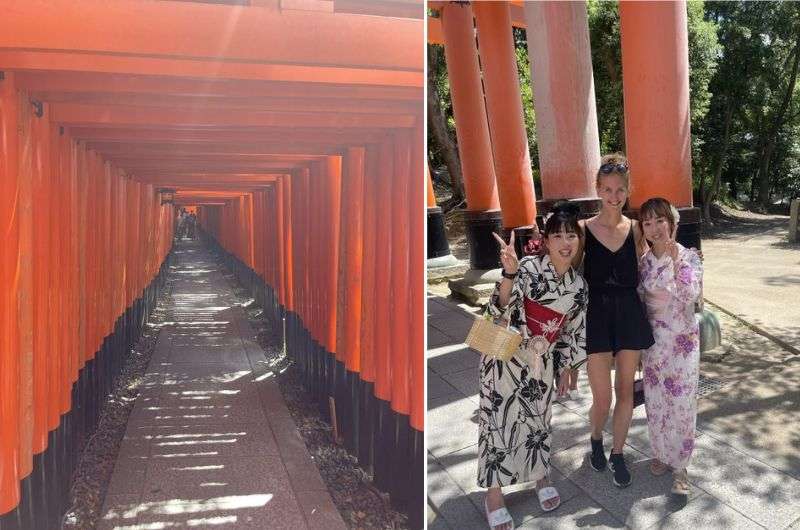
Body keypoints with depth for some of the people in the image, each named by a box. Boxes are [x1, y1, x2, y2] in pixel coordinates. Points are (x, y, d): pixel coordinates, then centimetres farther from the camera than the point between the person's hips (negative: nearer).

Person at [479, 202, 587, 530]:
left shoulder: (578, 285, 0)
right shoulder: (529, 268, -18)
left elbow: (573, 331, 11)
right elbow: (501, 309, -28)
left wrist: (566, 368, 15)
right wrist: (509, 273, -45)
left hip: (542, 363, 5)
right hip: (506, 357, -4)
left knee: (538, 419, 17)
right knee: (500, 421, 0)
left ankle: (541, 477, 40)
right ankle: (494, 494, 15)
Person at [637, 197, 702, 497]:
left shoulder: (689, 257, -10)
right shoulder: (643, 261, 0)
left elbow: (690, 296, -23)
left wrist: (675, 262, -26)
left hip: (682, 340, -3)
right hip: (652, 339, 3)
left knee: (681, 403, 1)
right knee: (655, 401, 12)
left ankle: (680, 466, 14)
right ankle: (662, 454, 31)